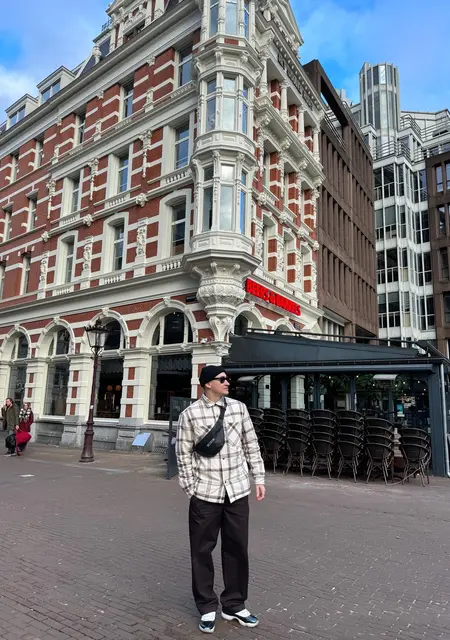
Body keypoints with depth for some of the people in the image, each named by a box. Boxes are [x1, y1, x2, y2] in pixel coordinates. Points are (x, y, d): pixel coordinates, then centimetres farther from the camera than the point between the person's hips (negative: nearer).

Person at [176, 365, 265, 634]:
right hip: (205, 493, -2)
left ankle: (234, 605, 32)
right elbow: (184, 455, -3)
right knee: (202, 551, 10)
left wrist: (259, 478, 7)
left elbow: (251, 445, 7)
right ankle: (207, 608, 31)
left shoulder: (239, 408, 2)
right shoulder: (190, 414, -8)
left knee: (237, 549, 12)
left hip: (237, 491, 3)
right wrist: (191, 489, -3)